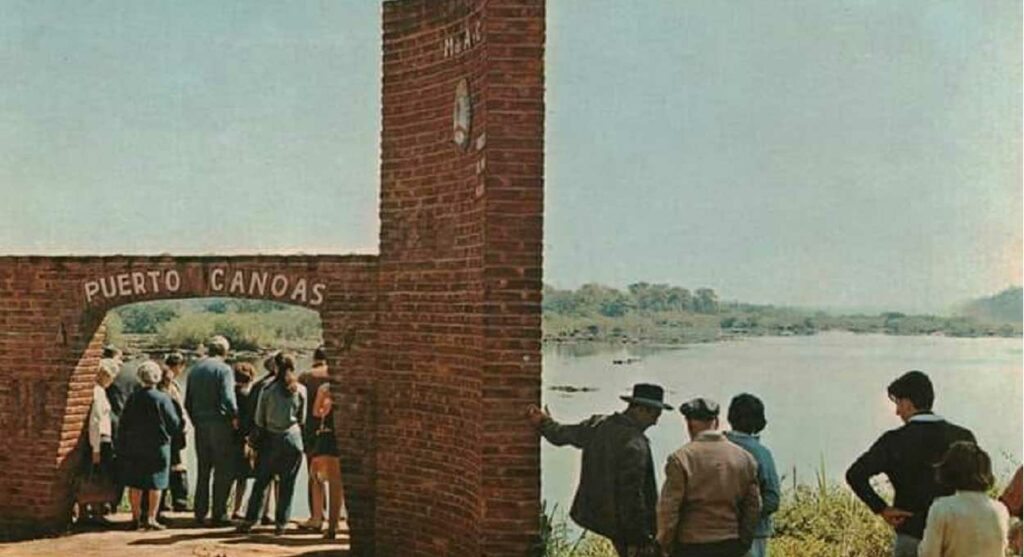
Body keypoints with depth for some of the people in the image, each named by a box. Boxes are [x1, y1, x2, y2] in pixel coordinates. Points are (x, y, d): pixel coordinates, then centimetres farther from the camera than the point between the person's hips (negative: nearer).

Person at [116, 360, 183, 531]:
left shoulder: (132, 398, 0)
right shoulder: (162, 399, -10)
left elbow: (123, 425, 4)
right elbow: (174, 424, -6)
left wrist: (122, 448, 10)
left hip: (134, 448, 4)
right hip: (157, 446, -3)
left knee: (135, 484, 10)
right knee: (155, 484, 2)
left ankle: (136, 516, 14)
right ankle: (151, 518, 0)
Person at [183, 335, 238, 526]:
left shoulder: (194, 370, 10)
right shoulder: (224, 369, -9)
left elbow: (187, 402, 12)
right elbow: (228, 398, -18)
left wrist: (196, 420, 18)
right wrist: (235, 417, -4)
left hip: (200, 426, 6)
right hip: (220, 424, -6)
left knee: (203, 471, 13)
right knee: (223, 471, 1)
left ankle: (200, 513, 15)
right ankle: (219, 513, 0)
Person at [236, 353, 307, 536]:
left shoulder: (268, 390, -3)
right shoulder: (301, 390, 0)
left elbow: (259, 419, 2)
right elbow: (302, 418, 6)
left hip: (272, 439, 0)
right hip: (293, 438, 0)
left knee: (261, 481, 8)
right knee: (287, 484, 5)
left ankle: (250, 519, 8)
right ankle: (281, 523, 6)